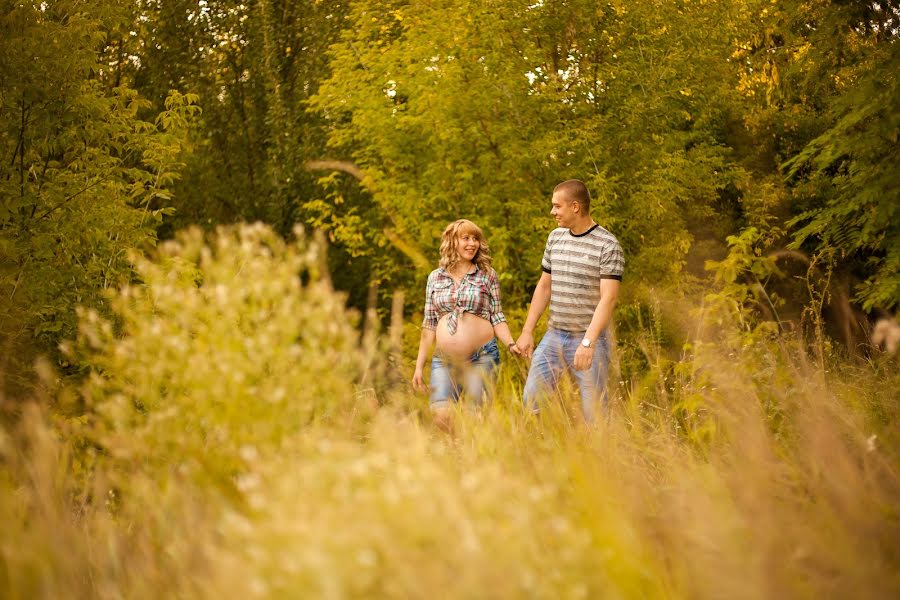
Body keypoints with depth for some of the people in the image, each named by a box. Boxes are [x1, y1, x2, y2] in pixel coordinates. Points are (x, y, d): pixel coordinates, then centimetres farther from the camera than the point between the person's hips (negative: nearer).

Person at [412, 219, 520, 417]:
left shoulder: (487, 275, 5)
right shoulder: (435, 278, 10)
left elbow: (497, 318, 4)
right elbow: (429, 324, 11)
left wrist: (511, 344, -13)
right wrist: (419, 365, 8)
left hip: (481, 358, -1)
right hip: (444, 361, 1)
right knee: (440, 418, -12)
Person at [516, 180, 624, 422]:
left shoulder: (607, 246, -11)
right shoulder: (555, 238, 9)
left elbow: (608, 299, -18)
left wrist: (588, 342, -26)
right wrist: (527, 331, 12)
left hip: (589, 339, -6)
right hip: (554, 336, 6)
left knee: (593, 412, -2)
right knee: (531, 400, 2)